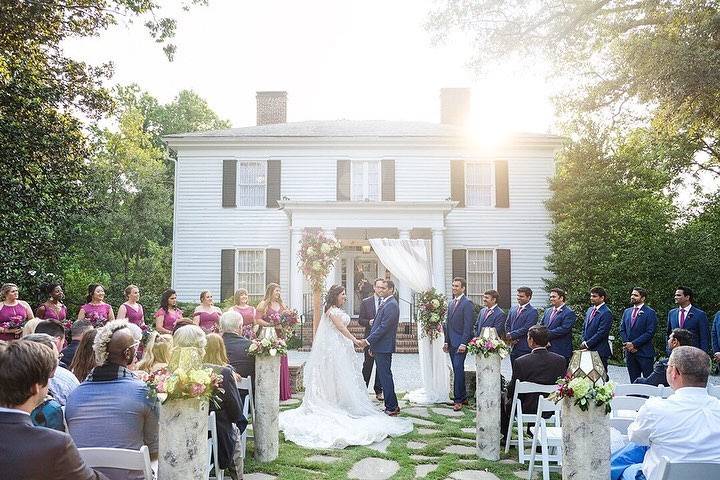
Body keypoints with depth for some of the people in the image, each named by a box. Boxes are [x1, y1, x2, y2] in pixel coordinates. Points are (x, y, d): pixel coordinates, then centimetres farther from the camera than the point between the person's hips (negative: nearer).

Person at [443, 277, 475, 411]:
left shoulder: (467, 303, -9)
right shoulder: (451, 303, 17)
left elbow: (468, 325, -14)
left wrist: (463, 343, -19)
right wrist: (446, 341, 15)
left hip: (460, 343, -8)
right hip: (451, 343, 8)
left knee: (458, 369, -10)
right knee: (458, 370, 12)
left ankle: (458, 400, -5)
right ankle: (463, 397, 20)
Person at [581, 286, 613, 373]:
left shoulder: (606, 313, -12)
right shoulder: (590, 310, 14)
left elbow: (601, 333, -17)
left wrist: (587, 344, -13)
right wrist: (584, 342, 4)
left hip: (599, 351, -7)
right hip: (588, 349, 7)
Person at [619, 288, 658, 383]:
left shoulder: (650, 313, -5)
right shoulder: (627, 311, 14)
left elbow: (650, 332, -12)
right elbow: (622, 330, 12)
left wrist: (634, 344, -15)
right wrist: (627, 344, -4)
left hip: (644, 352, -5)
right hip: (629, 352, 6)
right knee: (633, 381, 10)